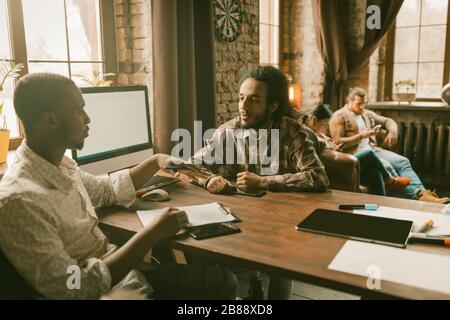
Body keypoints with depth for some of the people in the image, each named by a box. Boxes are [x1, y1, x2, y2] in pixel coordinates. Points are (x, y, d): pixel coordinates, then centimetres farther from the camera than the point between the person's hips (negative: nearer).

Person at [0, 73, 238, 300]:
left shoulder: (59, 164, 1)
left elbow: (105, 190, 20)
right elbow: (73, 289, -30)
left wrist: (156, 161, 10)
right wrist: (152, 234, -29)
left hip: (118, 269, 9)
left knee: (224, 280, 12)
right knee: (221, 284, -4)